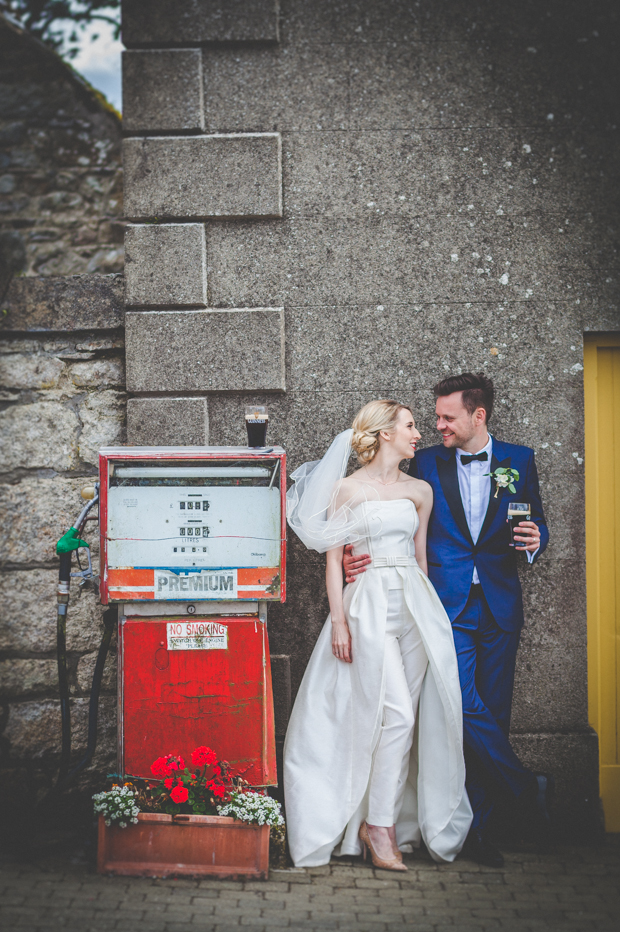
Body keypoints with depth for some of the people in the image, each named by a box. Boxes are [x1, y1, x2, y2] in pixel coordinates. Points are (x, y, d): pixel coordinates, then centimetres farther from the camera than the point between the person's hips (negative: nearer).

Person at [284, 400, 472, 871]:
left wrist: (425, 606, 16)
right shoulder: (346, 489, 2)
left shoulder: (420, 491, 14)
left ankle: (384, 820, 10)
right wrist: (339, 619, -6)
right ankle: (378, 825, -3)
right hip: (370, 601, -5)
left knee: (408, 716, 1)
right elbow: (333, 558, 1)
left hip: (415, 603, 5)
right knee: (396, 713, -13)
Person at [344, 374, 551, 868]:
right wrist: (363, 556, -12)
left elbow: (537, 527, 13)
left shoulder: (519, 460, 7)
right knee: (464, 707, -14)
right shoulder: (426, 463, 5)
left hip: (500, 606, 1)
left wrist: (535, 540, -10)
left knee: (492, 712, 3)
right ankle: (528, 787, 3)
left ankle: (476, 826, 12)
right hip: (448, 605, -1)